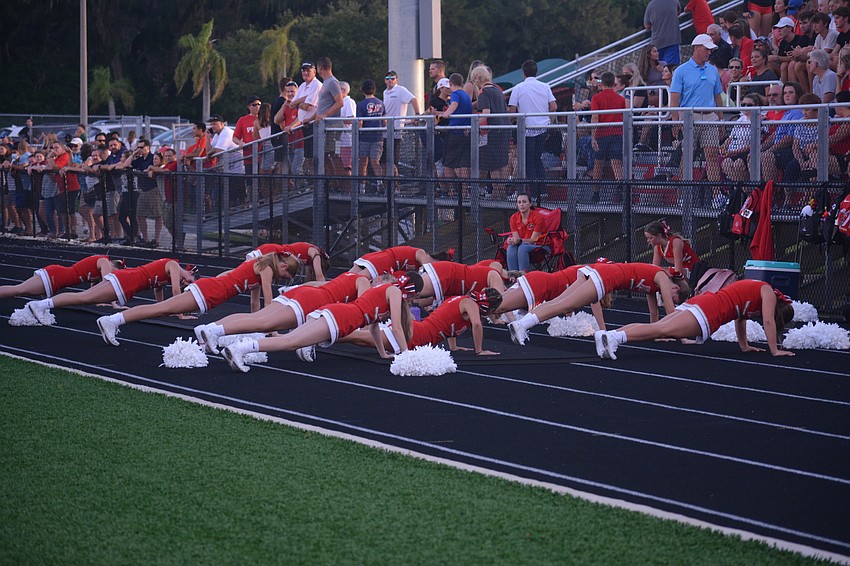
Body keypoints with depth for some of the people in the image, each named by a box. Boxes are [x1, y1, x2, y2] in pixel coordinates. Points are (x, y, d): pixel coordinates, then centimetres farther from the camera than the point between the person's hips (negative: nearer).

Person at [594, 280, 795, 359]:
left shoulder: (754, 288, 34)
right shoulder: (768, 292, 8)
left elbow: (740, 317, 41)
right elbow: (768, 321, -1)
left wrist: (744, 345, 43)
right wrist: (774, 350, 5)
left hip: (699, 302, 8)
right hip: (708, 311, -8)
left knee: (658, 328, -6)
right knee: (663, 330, -22)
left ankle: (607, 335, -21)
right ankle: (616, 337, -40)